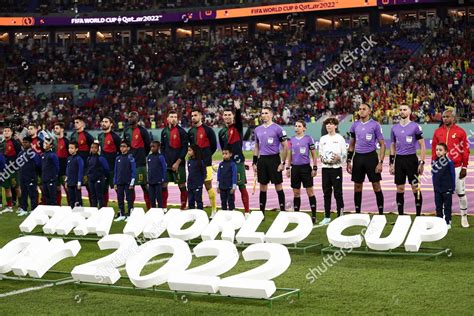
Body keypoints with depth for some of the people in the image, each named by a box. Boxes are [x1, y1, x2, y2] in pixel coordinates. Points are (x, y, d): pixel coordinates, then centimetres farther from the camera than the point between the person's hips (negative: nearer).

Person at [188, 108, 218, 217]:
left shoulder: (208, 130, -4)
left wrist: (206, 156, 5)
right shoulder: (190, 132, 11)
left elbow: (214, 146, 0)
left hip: (205, 163, -5)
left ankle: (214, 210, 1)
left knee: (208, 185, -5)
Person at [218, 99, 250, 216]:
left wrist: (238, 109, -40)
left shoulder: (237, 127, -1)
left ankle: (247, 211, -3)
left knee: (242, 186, -5)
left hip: (238, 161, -5)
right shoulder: (221, 132, 14)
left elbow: (239, 118, -22)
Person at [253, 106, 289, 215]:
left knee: (278, 186, -1)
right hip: (262, 160, 5)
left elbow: (285, 146, -5)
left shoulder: (277, 129, -6)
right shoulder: (258, 130, 11)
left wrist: (283, 163, -10)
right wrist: (254, 163, 13)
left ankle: (282, 211, 5)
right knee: (263, 187, 9)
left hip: (274, 159, -5)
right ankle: (261, 212, 14)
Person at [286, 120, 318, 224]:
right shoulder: (292, 139, 9)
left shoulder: (308, 138, -2)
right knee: (296, 193, 7)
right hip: (295, 168, 4)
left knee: (310, 192, -1)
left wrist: (315, 168, -5)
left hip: (305, 167, -4)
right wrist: (288, 168, 11)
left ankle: (313, 215, 3)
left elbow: (314, 155, 0)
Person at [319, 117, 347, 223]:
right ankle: (327, 216, 10)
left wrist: (338, 157, -19)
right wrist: (322, 158, -2)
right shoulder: (323, 139, 13)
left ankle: (340, 215, 1)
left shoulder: (340, 138, 1)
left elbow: (345, 154, 0)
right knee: (326, 192, 6)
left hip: (336, 168, -4)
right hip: (325, 168, 4)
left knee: (338, 192, -4)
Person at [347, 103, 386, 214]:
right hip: (358, 157, 4)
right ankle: (357, 212, 16)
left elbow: (382, 145, -3)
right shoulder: (355, 125, 9)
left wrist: (380, 162, -11)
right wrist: (349, 161, 11)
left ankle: (381, 213, 4)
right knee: (357, 186, 7)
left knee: (376, 186, -2)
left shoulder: (375, 125, -4)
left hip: (371, 156, -4)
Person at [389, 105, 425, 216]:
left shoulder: (415, 127, -3)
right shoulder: (394, 128, 11)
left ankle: (418, 215, 2)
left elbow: (422, 146, -3)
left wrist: (422, 163, -10)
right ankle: (400, 215, 13)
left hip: (411, 159, -4)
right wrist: (391, 163, 12)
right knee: (400, 189, 6)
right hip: (399, 160, 4)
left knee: (416, 188, -3)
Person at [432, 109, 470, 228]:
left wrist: (464, 167, -6)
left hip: (457, 167, -3)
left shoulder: (460, 132, -4)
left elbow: (465, 150, -3)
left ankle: (464, 216, 17)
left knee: (461, 193, 4)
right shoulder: (438, 132, 5)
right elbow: (434, 149, 9)